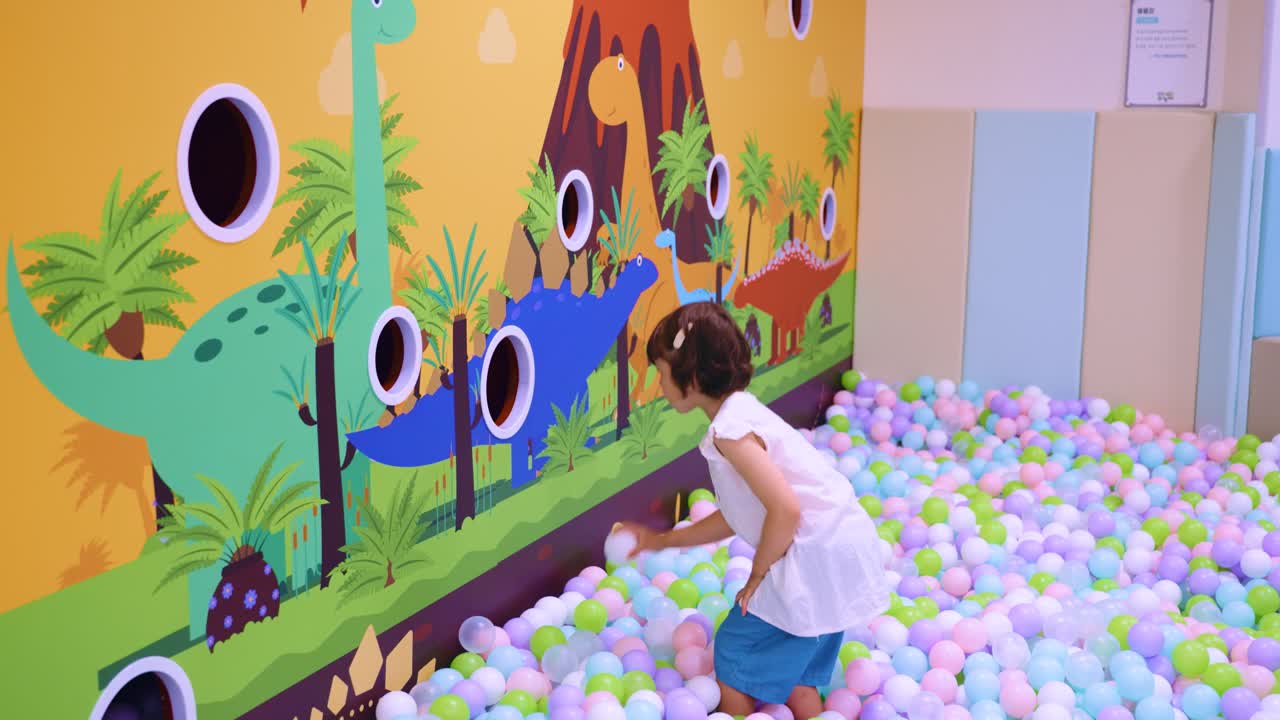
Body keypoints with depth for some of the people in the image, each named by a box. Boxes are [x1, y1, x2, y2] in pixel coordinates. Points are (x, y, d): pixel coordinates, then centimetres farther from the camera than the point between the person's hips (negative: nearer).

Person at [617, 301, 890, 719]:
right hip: (840, 554, 9)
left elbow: (786, 509, -25)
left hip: (816, 558, -9)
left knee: (733, 661, 6)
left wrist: (757, 576, -10)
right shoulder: (741, 415, 14)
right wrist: (661, 541, 25)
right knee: (791, 671, 20)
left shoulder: (730, 429, -17)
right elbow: (736, 518, 20)